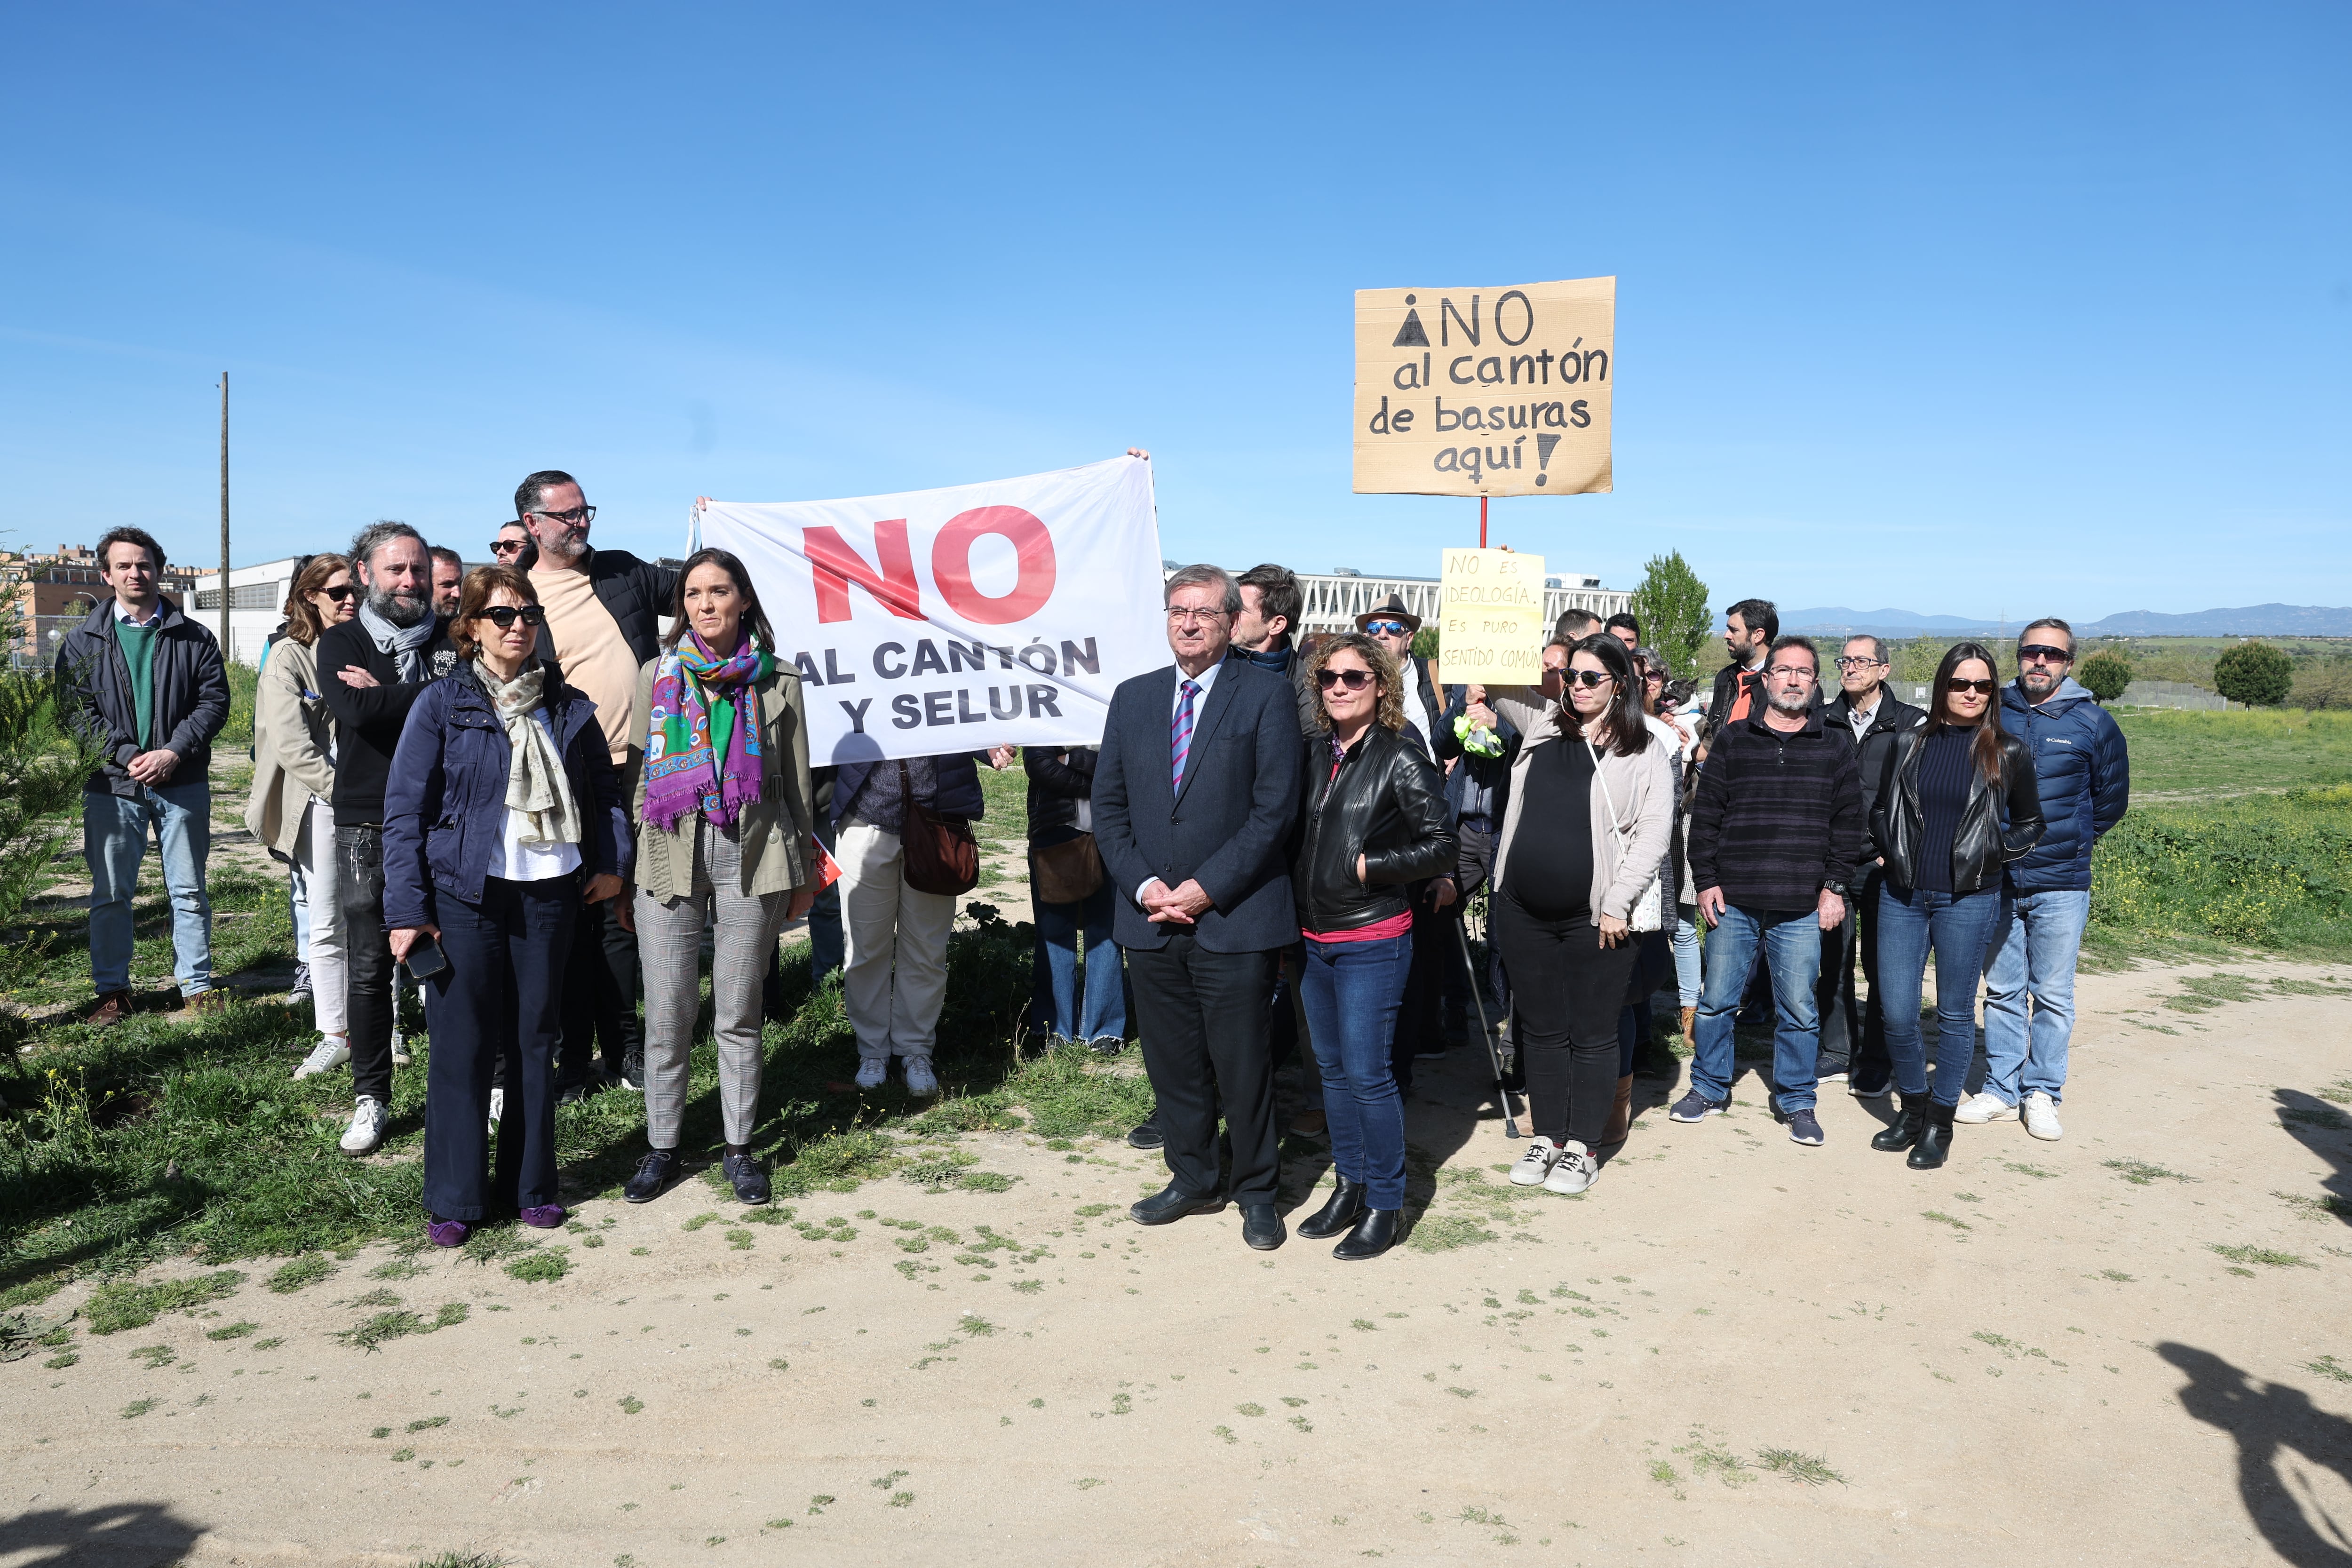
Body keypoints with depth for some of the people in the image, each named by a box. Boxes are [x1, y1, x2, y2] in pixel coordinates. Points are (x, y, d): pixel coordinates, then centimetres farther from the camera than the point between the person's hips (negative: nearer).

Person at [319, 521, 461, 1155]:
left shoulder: (453, 640, 9)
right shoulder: (340, 642, 6)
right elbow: (356, 710, -15)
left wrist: (387, 694, -11)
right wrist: (429, 698, -10)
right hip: (368, 824, 0)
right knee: (368, 965, 3)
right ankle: (371, 1098, 15)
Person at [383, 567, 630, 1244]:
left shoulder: (567, 706, 8)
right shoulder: (441, 704, -2)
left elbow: (603, 788, 19)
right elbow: (404, 809, -4)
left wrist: (610, 861, 6)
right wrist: (406, 908, -8)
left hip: (546, 895, 3)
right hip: (464, 896, -3)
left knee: (535, 1040, 10)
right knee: (461, 1045, 1)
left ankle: (530, 1185, 22)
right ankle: (453, 1200, 14)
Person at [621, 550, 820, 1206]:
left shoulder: (778, 678, 5)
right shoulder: (657, 675, 8)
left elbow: (797, 781, 8)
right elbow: (640, 774, 11)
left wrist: (802, 871, 8)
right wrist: (624, 863, 8)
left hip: (753, 855, -1)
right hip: (670, 855, 1)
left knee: (739, 1012, 6)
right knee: (667, 1013, 4)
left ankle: (738, 1146, 19)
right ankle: (662, 1146, 18)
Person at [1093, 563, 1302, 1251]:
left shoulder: (1267, 694, -4)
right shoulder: (1133, 698, 10)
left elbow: (1275, 808, -10)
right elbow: (1109, 805, 10)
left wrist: (1206, 888, -13)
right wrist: (1143, 884, -4)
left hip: (1236, 918, -4)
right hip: (1151, 918, 4)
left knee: (1242, 1063, 4)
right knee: (1172, 1062, 13)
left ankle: (1256, 1191, 22)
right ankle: (1191, 1179, 30)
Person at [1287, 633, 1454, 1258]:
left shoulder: (1402, 761, -10)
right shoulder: (1314, 754, 7)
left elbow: (1442, 847, -10)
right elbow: (1291, 833, 16)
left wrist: (1369, 866, -15)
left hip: (1373, 941, -6)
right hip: (1314, 938, 6)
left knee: (1367, 1073, -4)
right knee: (1332, 1067, 14)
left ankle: (1384, 1204, 10)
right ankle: (1348, 1184, 29)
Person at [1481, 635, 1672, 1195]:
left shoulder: (1643, 750, -3)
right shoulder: (1542, 722, 8)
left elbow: (1654, 831, -7)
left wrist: (1618, 902, -12)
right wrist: (1543, 658, -6)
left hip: (1595, 918, -4)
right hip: (1524, 911, 4)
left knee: (1592, 1036, 6)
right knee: (1541, 1030, 13)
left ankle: (1582, 1148, 18)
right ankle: (1546, 1138, 25)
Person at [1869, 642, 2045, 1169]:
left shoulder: (2008, 754, 0)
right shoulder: (1912, 743, 6)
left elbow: (2030, 825, 9)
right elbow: (1881, 810, 17)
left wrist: (1993, 851, -8)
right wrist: (1890, 847, 0)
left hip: (1969, 900, -2)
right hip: (1902, 895, 2)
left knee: (1955, 1014, 6)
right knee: (1897, 1014, 3)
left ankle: (1939, 1124, 20)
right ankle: (1912, 1111, 24)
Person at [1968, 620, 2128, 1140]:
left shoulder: (2093, 722, -1)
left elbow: (2112, 799, 10)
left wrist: (2074, 841, 8)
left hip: (2061, 886, -2)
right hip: (1998, 882, 2)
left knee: (2053, 996, 4)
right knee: (2003, 992, 9)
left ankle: (2042, 1094, 14)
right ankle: (2000, 1091, 18)